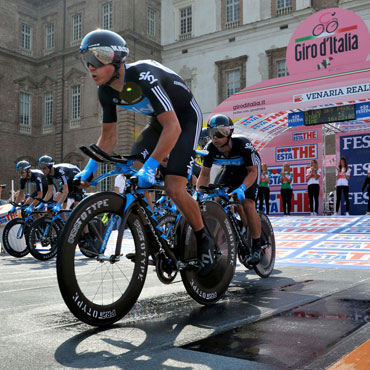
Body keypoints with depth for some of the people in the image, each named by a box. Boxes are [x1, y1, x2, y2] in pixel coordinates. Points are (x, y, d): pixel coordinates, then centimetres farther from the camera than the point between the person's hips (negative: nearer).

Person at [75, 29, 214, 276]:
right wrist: (90, 167, -12)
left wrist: (151, 166, -44)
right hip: (159, 120, 7)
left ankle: (204, 240, 3)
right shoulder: (106, 90, -10)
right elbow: (109, 135, 0)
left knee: (174, 188, -20)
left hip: (186, 118, -7)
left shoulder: (143, 77, -34)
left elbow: (173, 128, -39)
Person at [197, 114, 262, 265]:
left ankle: (256, 246, -8)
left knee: (247, 204, -22)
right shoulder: (210, 148, -23)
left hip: (250, 170, -5)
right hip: (230, 170, 5)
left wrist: (241, 188, -48)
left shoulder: (243, 144, -35)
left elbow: (252, 171, -31)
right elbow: (204, 174, -15)